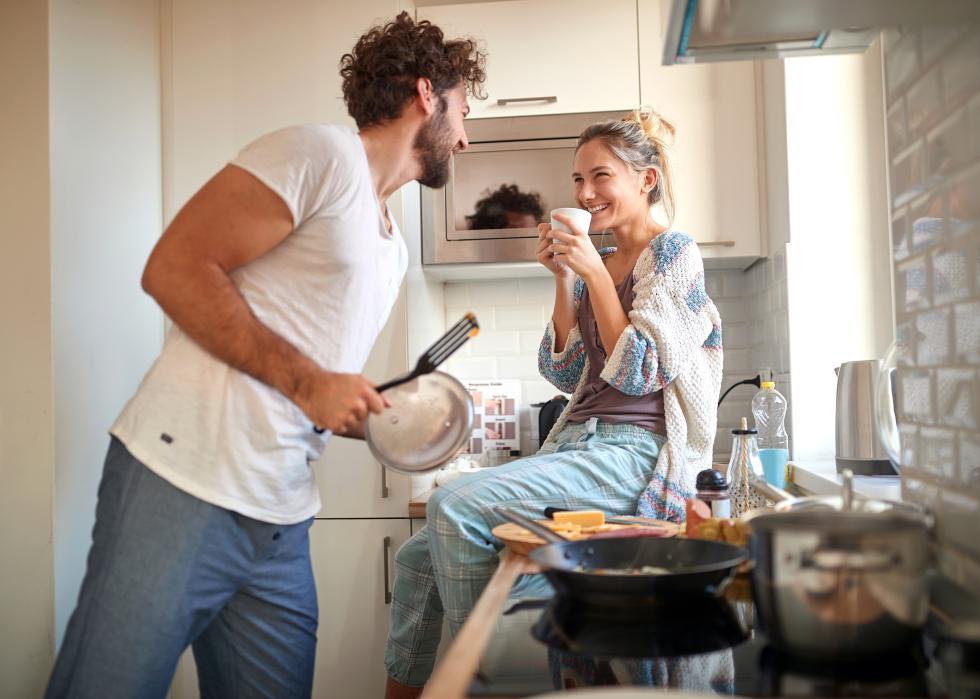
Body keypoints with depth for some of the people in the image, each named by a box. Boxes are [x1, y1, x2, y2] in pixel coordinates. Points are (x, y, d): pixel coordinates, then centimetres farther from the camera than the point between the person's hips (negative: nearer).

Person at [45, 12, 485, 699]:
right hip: (182, 487, -8)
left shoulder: (394, 251, 21)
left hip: (281, 523, 8)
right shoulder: (321, 153, -6)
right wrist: (306, 381, -17)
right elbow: (174, 268, -14)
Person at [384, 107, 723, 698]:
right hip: (578, 443, 8)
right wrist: (563, 279, 7)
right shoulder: (595, 265, 20)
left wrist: (594, 272, -9)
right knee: (419, 555, -4)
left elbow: (640, 372, -10)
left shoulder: (673, 252, -1)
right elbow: (567, 374, 14)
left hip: (633, 451, -8)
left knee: (454, 505, -26)